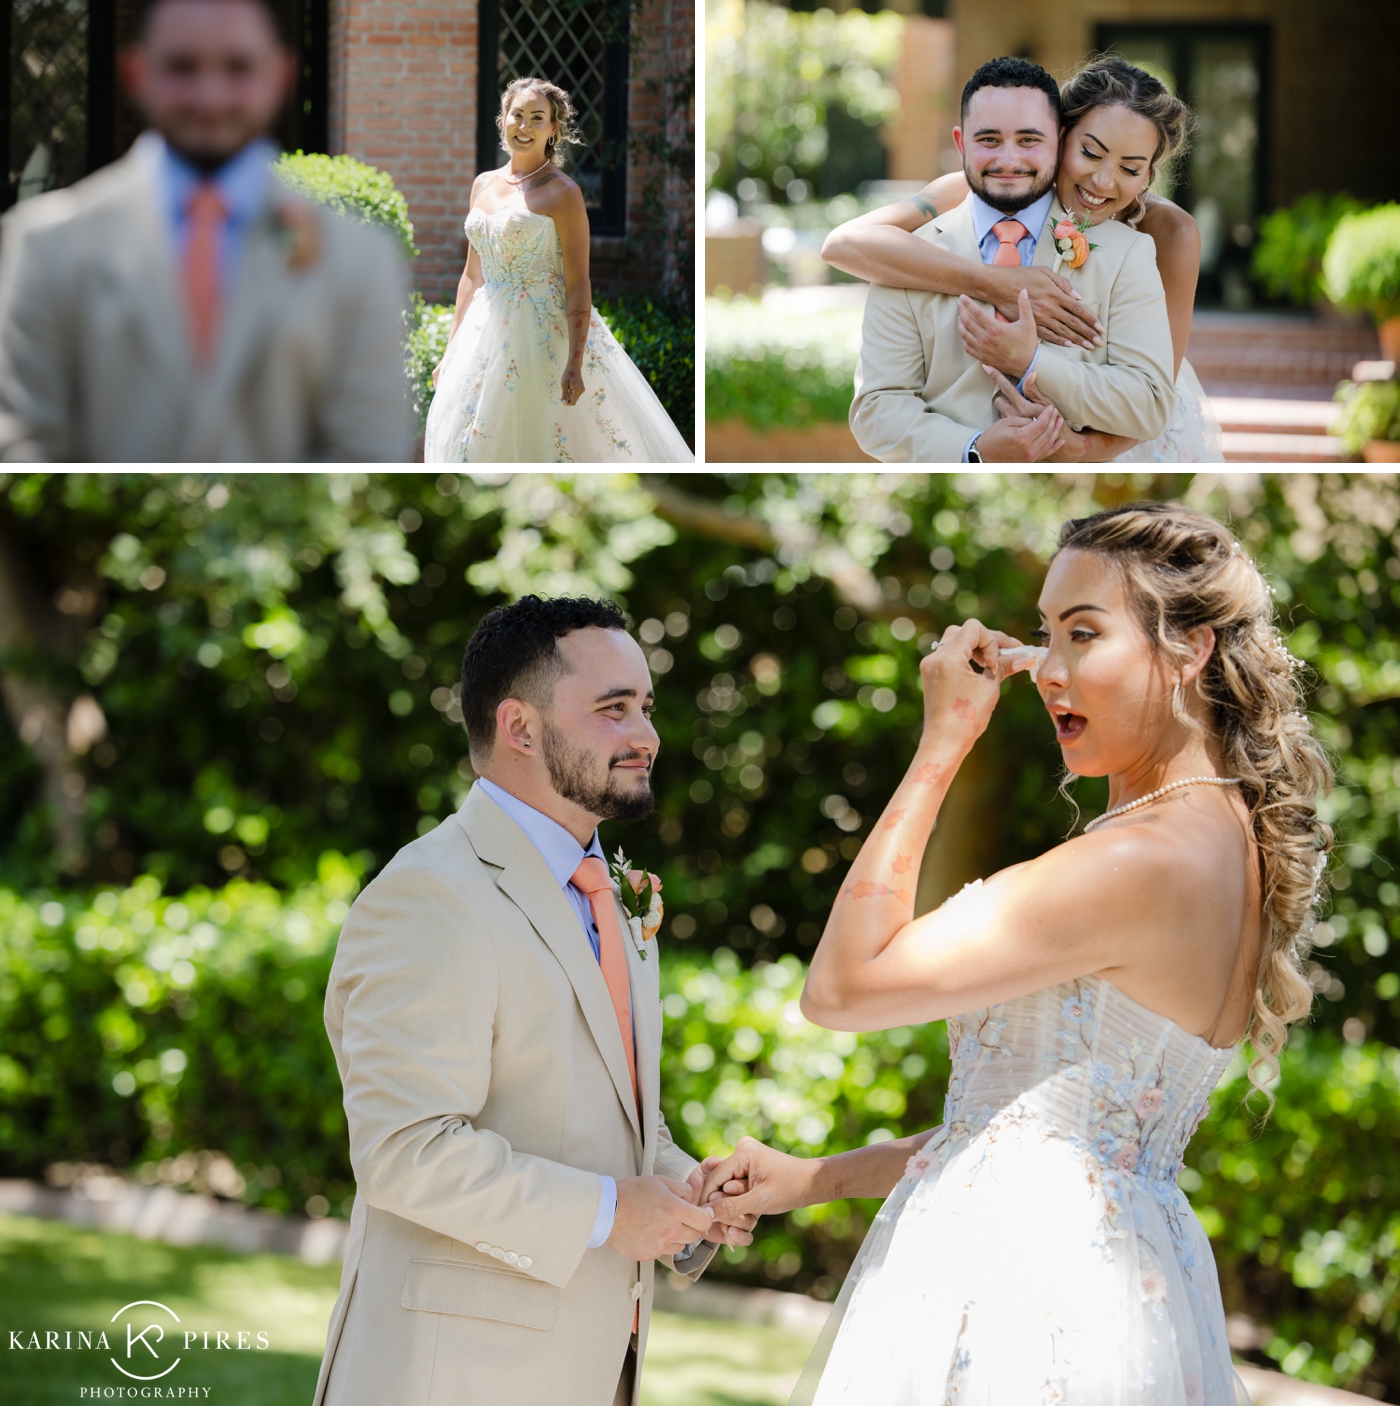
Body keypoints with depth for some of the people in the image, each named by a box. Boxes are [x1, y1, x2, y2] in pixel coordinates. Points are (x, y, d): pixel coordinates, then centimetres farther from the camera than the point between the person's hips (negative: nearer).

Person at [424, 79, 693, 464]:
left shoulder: (562, 192, -8)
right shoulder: (484, 185, 11)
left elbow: (578, 285, -12)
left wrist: (574, 364, -20)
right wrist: (451, 352, 16)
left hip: (543, 338, -7)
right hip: (486, 337, 7)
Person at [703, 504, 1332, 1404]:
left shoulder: (1149, 861, -19)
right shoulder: (1234, 848, 11)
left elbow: (842, 986, -16)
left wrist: (941, 747, -10)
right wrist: (812, 1179, 14)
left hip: (1016, 1288, -9)